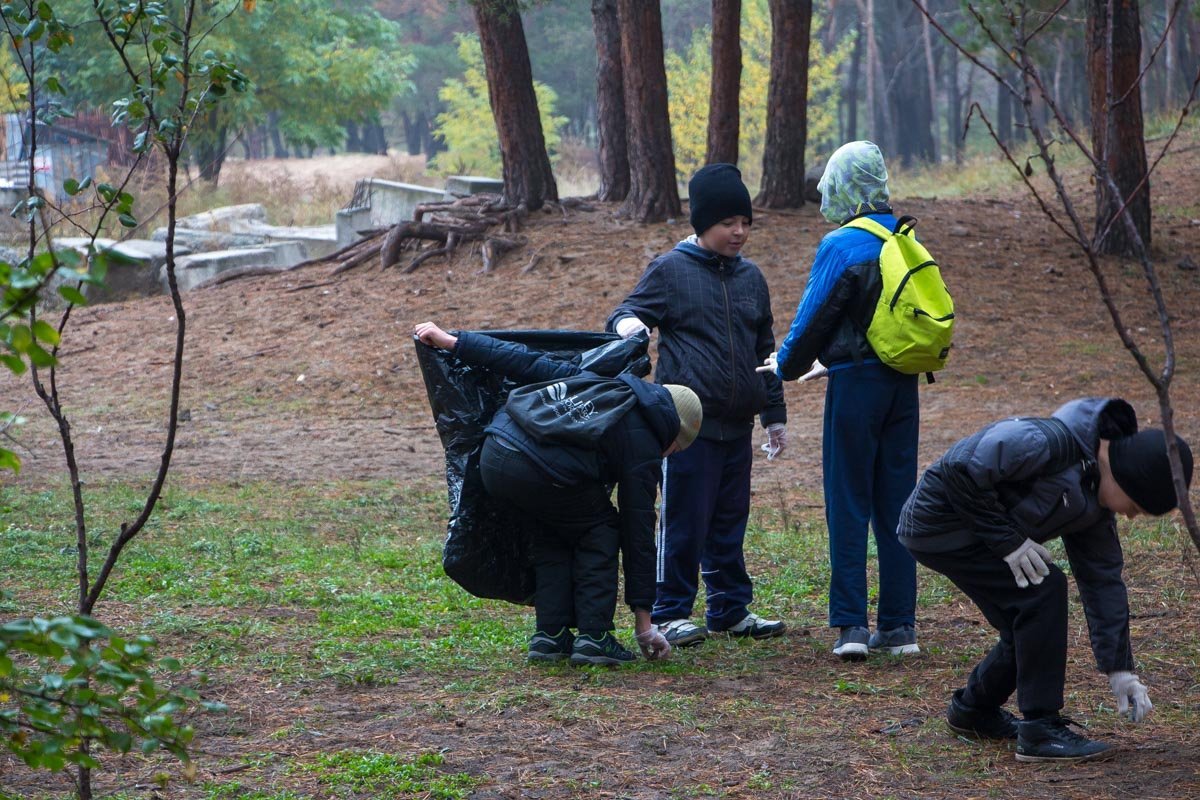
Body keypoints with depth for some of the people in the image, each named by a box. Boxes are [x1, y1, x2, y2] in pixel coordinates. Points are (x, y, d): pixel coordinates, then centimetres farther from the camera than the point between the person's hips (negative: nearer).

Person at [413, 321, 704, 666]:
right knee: (600, 531, 18)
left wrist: (452, 341, 32)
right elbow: (638, 531, 13)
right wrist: (644, 622, 18)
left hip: (493, 457, 7)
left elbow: (528, 363, 26)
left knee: (553, 529, 27)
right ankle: (593, 636, 11)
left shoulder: (600, 379, 29)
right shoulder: (644, 447, 12)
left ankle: (550, 634, 21)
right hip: (544, 471, -6)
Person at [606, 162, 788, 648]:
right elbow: (627, 316, -5)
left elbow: (765, 350, 21)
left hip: (737, 426, 6)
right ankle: (670, 613, 3)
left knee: (730, 521, 12)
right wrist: (628, 324, -30)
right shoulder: (671, 270, -3)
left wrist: (774, 415, 20)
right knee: (685, 521, -5)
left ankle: (731, 608, 21)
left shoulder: (750, 277, 14)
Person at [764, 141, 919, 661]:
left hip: (856, 385, -6)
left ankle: (851, 625, -4)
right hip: (904, 384, 6)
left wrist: (786, 365, 11)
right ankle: (899, 625, 11)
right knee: (896, 503, 9)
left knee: (848, 505, 0)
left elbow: (814, 317, -9)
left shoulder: (841, 246, -12)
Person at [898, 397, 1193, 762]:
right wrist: (1008, 541, -23)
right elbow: (962, 470, -28)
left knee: (1031, 623, 5)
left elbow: (1103, 582, 8)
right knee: (1043, 590, -17)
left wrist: (1120, 671, 6)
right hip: (940, 523, -10)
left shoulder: (1095, 502, 2)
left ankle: (973, 709, 29)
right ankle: (1040, 729, -11)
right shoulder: (1046, 442, -27)